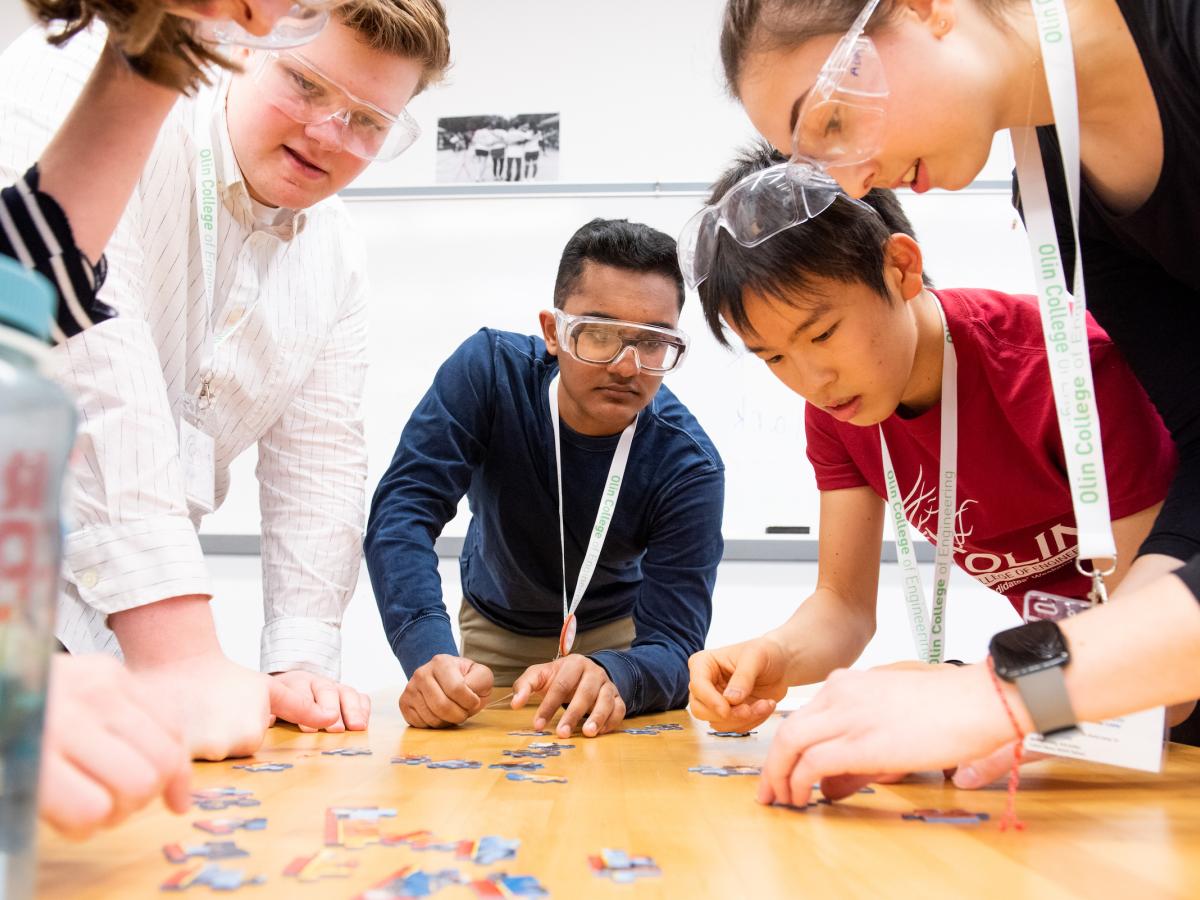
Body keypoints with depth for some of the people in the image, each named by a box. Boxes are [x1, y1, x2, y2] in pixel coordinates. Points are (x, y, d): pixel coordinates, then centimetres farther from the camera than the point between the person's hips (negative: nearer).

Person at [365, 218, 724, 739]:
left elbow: (674, 646, -31)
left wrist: (612, 677, -55)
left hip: (614, 635, 0)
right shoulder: (488, 369, -26)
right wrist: (430, 653, -49)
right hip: (495, 626, 1)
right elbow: (402, 510, -32)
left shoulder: (689, 467, -28)